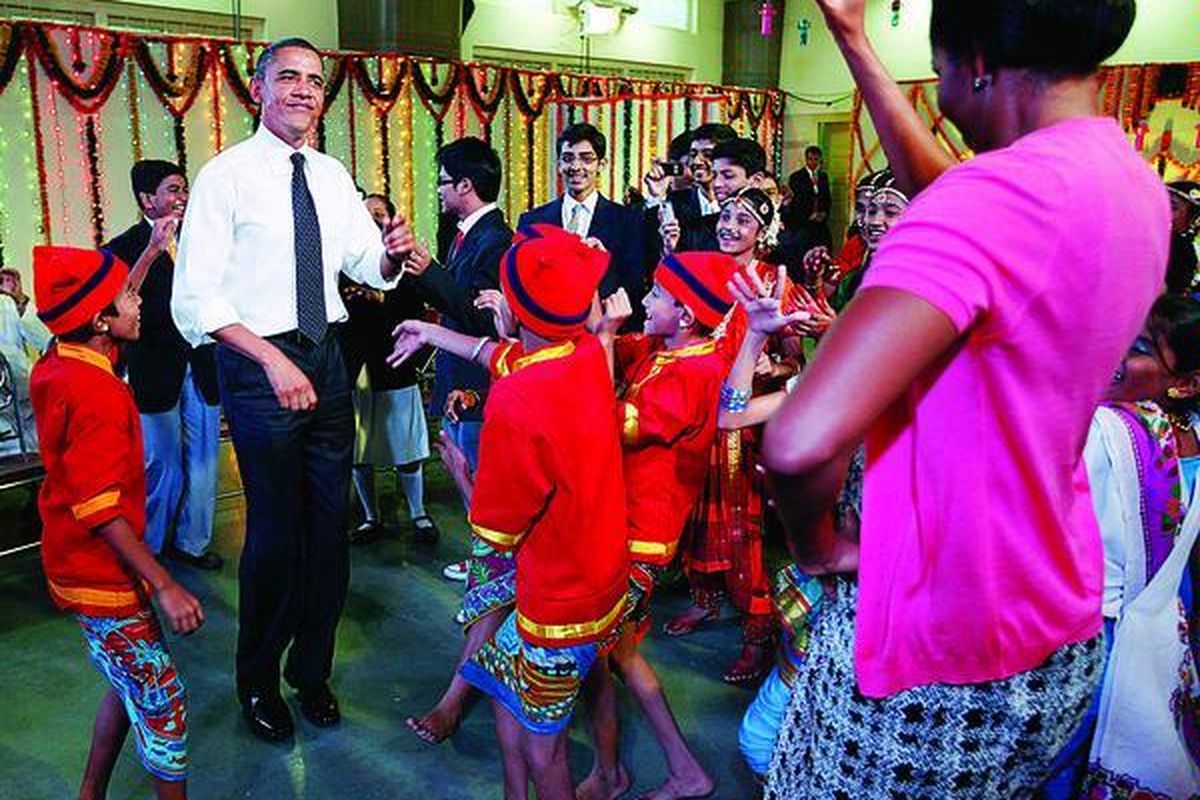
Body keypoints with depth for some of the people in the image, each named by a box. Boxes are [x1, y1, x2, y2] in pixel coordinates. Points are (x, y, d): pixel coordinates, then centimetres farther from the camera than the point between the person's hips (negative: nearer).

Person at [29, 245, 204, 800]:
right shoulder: (98, 393, -27)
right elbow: (100, 511, -28)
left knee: (130, 685, 23)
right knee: (161, 702, 2)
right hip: (102, 577, -10)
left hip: (78, 563, 10)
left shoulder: (55, 367, 2)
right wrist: (165, 587, -27)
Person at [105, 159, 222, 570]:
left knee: (202, 465, 9)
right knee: (162, 468, 2)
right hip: (156, 373, -4)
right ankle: (147, 548, 21)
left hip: (201, 370, 5)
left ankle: (192, 542, 25)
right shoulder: (125, 247, -4)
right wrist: (152, 250, -28)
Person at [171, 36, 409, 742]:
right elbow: (195, 299, -15)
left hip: (327, 358, 6)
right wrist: (274, 360, -25)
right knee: (276, 531, 3)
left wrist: (394, 255, -11)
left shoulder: (333, 176, 8)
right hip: (259, 364, -5)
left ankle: (313, 669, 32)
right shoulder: (226, 175, -9)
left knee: (330, 525, 12)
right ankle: (259, 681, 27)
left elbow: (371, 267, 13)